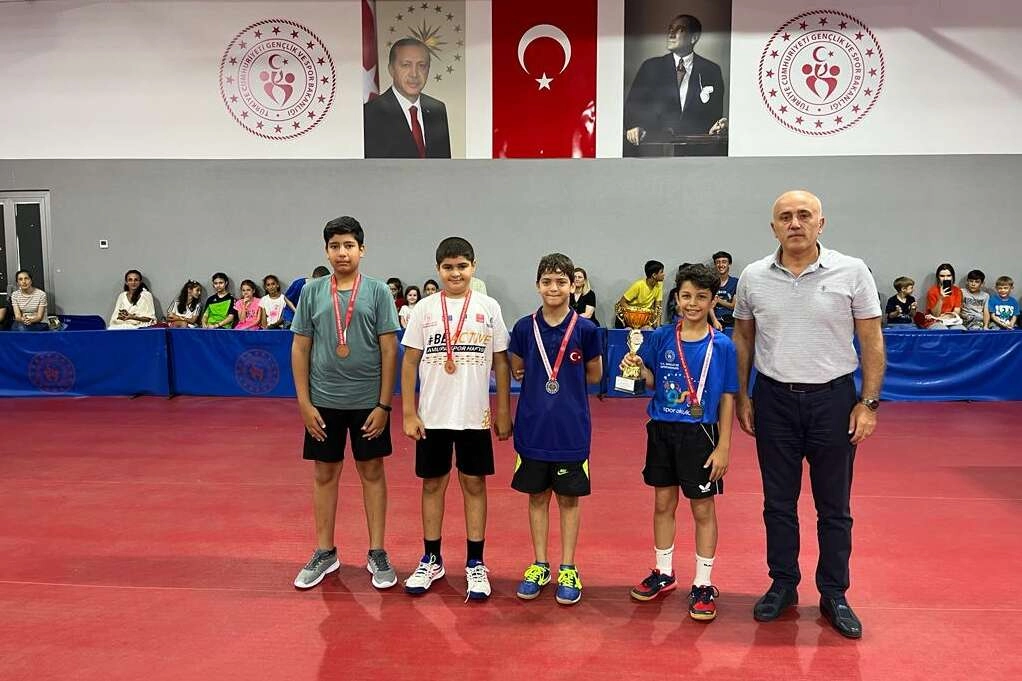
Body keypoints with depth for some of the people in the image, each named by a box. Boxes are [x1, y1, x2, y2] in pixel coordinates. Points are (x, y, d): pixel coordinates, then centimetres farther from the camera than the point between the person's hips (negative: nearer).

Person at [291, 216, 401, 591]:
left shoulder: (377, 291, -3)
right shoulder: (312, 292, 2)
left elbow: (389, 350, -4)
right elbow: (300, 349, 3)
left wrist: (384, 404, -8)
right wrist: (304, 402, -3)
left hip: (368, 401, -1)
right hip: (324, 401, 2)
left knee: (372, 472, 8)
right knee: (324, 474, 11)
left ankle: (377, 553, 21)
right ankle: (325, 552, 26)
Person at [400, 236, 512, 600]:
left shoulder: (489, 307, 0)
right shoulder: (424, 308, 1)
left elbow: (501, 363, 3)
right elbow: (410, 362, 2)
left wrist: (504, 413, 0)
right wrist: (408, 413, -3)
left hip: (475, 416, 0)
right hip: (432, 416, 1)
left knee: (474, 484, 7)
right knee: (433, 484, 10)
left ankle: (475, 564, 19)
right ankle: (431, 560, 25)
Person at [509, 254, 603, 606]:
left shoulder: (585, 329, -6)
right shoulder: (525, 327, -2)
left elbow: (594, 375, 3)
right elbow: (517, 371, 9)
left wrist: (543, 374, 0)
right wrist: (551, 377, -4)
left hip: (571, 428, -1)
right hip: (532, 427, 2)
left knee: (568, 498, 9)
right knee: (537, 496, 13)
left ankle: (568, 569, 23)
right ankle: (539, 565, 27)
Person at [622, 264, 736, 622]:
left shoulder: (721, 345, -8)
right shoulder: (661, 337, -1)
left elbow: (727, 398, -5)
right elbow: (651, 380, 8)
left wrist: (723, 447, -8)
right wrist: (637, 367, -14)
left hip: (700, 434, -3)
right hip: (662, 430, 3)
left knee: (703, 509, 8)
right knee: (663, 504, 15)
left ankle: (703, 585, 23)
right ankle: (663, 573, 33)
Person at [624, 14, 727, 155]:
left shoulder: (711, 71, 10)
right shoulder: (651, 67, 10)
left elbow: (716, 113, 11)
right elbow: (632, 102, 4)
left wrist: (715, 130, -12)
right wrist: (632, 126, -17)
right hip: (655, 142, 1)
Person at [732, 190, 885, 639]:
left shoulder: (852, 272, -6)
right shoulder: (753, 277, 0)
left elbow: (872, 342, -2)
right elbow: (742, 340, 9)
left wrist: (869, 403, -7)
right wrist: (742, 397, 6)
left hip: (832, 399, -1)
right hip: (774, 400, 2)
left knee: (834, 507, 10)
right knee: (778, 502, 12)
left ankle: (834, 595, 25)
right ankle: (783, 585, 28)